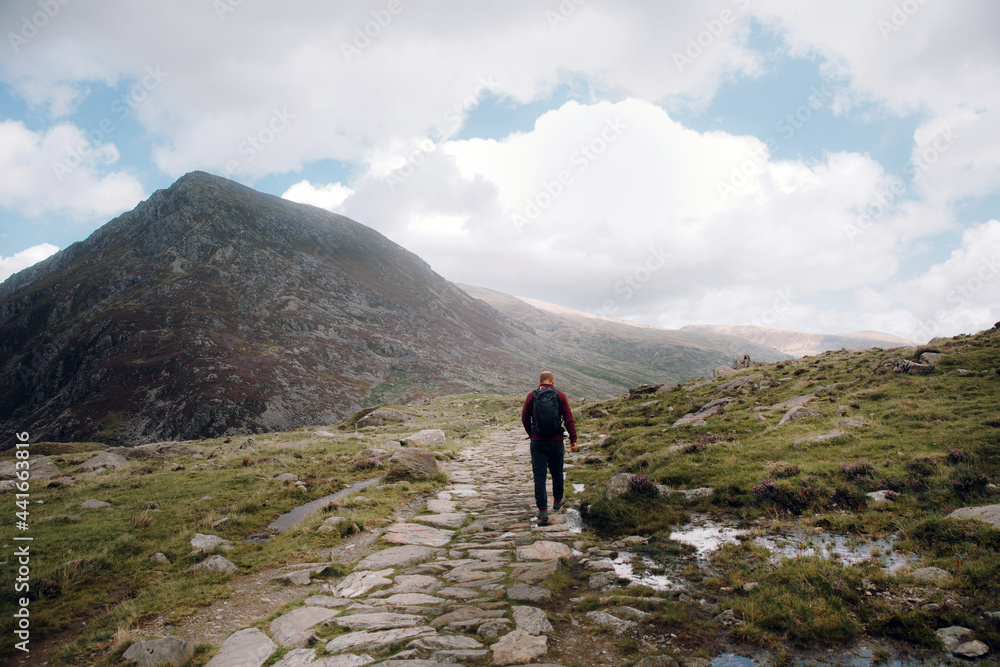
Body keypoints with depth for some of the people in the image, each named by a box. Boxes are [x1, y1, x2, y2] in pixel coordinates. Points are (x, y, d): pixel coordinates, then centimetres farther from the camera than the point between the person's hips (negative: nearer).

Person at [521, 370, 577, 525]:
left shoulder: (531, 396, 1)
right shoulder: (560, 396, -1)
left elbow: (525, 419, 8)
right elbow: (569, 419, -4)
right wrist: (573, 440, 0)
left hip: (537, 442, 0)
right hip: (556, 441, 1)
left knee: (539, 476, 1)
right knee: (557, 472, 20)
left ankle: (543, 511, -3)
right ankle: (557, 502, 37)